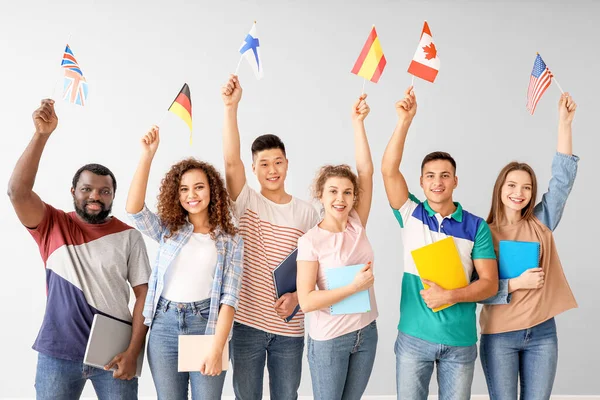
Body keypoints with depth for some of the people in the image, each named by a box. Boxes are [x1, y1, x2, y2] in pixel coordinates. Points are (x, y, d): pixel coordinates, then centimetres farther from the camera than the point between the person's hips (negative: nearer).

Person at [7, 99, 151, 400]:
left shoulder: (129, 236, 1)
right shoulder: (52, 225, 3)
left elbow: (144, 294, -1)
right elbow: (18, 192, -13)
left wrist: (133, 351, -9)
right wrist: (42, 134, -22)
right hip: (57, 353, 1)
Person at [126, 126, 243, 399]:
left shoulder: (230, 240, 2)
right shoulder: (168, 231, 7)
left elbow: (230, 298, -4)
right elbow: (134, 209, -12)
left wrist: (217, 349, -14)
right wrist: (147, 156, -18)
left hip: (206, 324, -2)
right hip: (165, 325, 2)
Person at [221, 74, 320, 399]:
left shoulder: (307, 213, 3)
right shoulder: (246, 202, -2)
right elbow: (231, 161, -18)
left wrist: (297, 295, -13)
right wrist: (230, 107, -28)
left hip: (289, 326, 1)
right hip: (246, 322, -1)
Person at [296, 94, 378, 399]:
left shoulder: (357, 226, -2)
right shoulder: (310, 241, -13)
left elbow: (366, 170, -6)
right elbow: (306, 301, -18)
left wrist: (358, 122, -8)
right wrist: (355, 286, -22)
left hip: (366, 332, 5)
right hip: (329, 339, -4)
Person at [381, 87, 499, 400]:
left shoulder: (476, 227, -1)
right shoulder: (411, 215, 1)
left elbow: (490, 283, -3)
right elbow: (389, 170, -13)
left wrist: (449, 296, -19)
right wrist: (405, 120, -21)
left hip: (460, 341, 0)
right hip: (414, 336, 0)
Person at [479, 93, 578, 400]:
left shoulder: (540, 223, 3)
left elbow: (563, 178, -6)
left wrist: (564, 123, -12)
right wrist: (516, 283, -21)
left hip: (542, 332, 2)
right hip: (499, 335, -2)